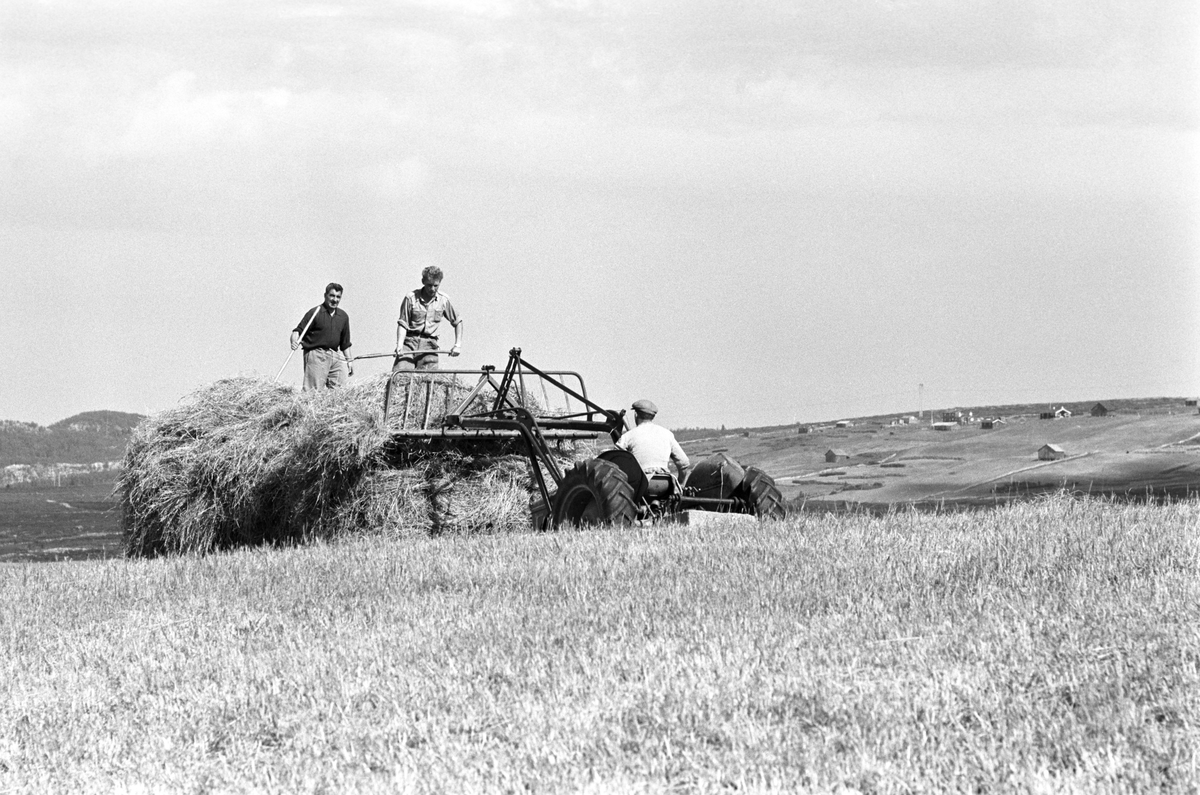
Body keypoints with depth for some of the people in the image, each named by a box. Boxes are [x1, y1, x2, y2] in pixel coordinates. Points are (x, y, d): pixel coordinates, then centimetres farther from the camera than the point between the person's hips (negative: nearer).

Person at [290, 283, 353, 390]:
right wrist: (294, 341, -28)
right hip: (316, 356, -6)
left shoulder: (343, 316, 15)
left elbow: (345, 342, 23)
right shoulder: (314, 313, -3)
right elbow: (298, 330, -7)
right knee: (315, 392, -11)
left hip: (335, 355, 6)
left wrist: (349, 361, 19)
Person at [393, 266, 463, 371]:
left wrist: (458, 345, 8)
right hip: (410, 342, -1)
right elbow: (402, 324, -1)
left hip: (429, 345, 1)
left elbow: (457, 322, 17)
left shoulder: (444, 300, 5)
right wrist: (399, 345, -16)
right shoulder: (411, 298, -2)